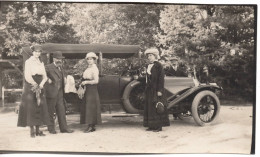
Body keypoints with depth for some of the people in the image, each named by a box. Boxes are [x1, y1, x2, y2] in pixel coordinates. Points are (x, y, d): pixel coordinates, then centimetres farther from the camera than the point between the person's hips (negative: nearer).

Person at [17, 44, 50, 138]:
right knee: (30, 108, -5)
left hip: (39, 87, 5)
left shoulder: (41, 63, 13)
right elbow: (27, 76, -12)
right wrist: (35, 85, -11)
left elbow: (45, 76, 8)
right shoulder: (28, 62, -3)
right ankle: (32, 130, 1)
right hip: (30, 87, -5)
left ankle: (38, 130, 9)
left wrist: (41, 84, -9)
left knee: (40, 107, 3)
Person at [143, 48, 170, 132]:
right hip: (149, 90, 8)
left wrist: (159, 90, -18)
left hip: (156, 89, -8)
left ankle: (159, 126, 3)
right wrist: (146, 88, 15)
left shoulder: (158, 65, -10)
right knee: (149, 107, 9)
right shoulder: (149, 66, 13)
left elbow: (161, 78, -14)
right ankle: (152, 126, 16)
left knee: (157, 107, -4)